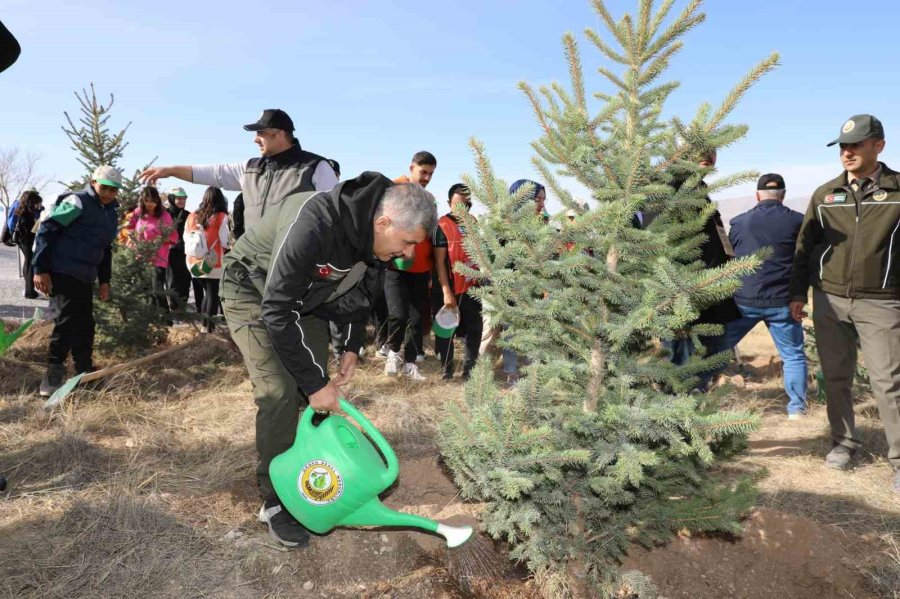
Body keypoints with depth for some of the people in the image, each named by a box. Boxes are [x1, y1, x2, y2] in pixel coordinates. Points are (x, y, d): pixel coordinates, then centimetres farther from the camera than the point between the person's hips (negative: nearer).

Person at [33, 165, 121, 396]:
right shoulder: (77, 202, -10)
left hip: (84, 276, 8)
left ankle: (85, 372, 22)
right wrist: (41, 269, -16)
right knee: (66, 321, -10)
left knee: (85, 324, 11)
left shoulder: (112, 213, 15)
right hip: (62, 272, -8)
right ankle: (53, 375, -1)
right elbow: (46, 229, -14)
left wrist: (104, 280, 18)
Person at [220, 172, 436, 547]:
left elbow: (363, 292, 6)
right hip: (254, 291, -7)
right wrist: (315, 383, -31)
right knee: (280, 394, -16)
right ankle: (275, 503, 0)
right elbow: (277, 311, -37)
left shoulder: (377, 239, -15)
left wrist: (352, 347, -3)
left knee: (319, 388, 0)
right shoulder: (313, 224, -40)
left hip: (306, 298, 7)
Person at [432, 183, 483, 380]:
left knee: (474, 328, 12)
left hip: (472, 286, 6)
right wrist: (446, 292, -19)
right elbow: (439, 261, -15)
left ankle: (469, 368, 24)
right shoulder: (442, 226, -13)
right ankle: (446, 369, 20)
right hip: (451, 288, -6)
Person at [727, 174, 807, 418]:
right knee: (793, 355, 13)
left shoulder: (739, 222, 5)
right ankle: (796, 408, 14)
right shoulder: (798, 221, 0)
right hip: (782, 300, -1)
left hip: (743, 299, 1)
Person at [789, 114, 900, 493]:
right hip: (829, 300, 3)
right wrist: (798, 293, 7)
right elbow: (805, 246, 10)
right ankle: (844, 442, 25)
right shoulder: (824, 195, 7)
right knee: (836, 376, 10)